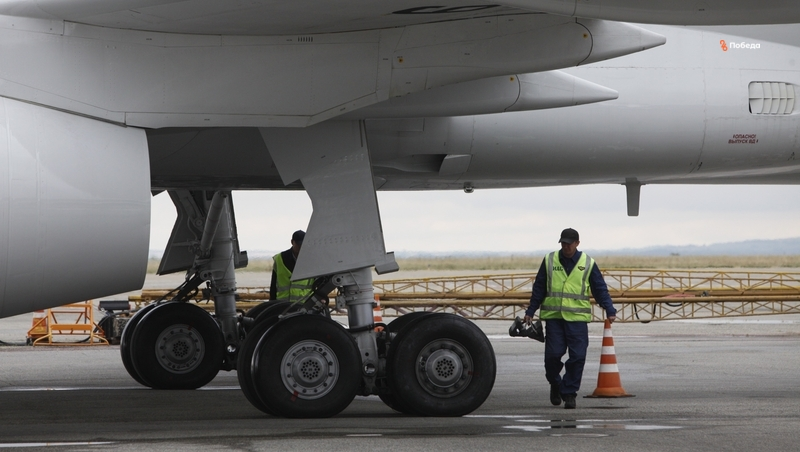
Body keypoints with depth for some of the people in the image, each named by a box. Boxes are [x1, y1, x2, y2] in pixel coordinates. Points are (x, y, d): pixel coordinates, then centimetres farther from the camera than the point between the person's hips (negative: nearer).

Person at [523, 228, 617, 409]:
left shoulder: (588, 264, 5)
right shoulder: (549, 261, 7)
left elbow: (600, 290, 6)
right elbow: (539, 289, 12)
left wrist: (610, 311, -5)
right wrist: (530, 312, 10)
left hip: (578, 318, 0)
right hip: (553, 317, 0)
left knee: (577, 357, -6)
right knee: (553, 354, -4)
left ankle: (569, 393, 5)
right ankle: (555, 384, 23)